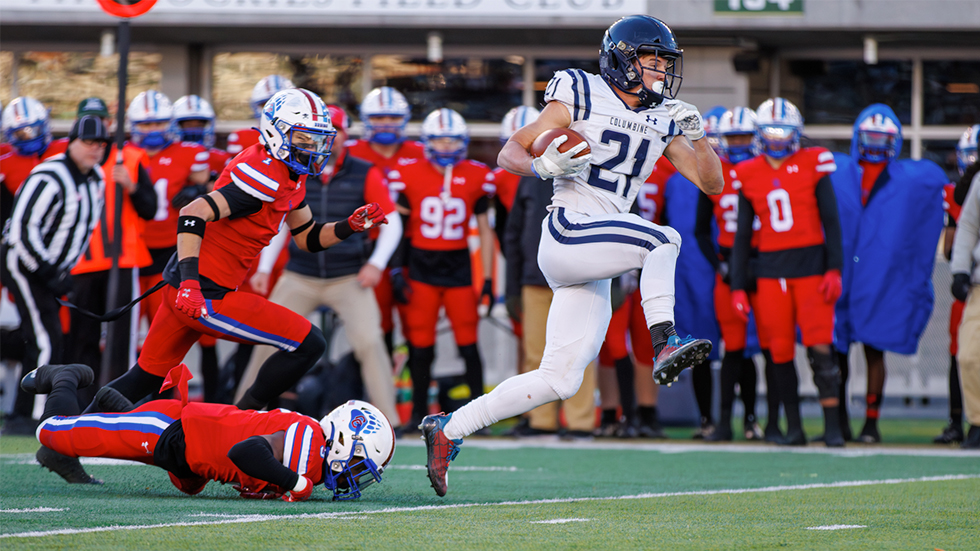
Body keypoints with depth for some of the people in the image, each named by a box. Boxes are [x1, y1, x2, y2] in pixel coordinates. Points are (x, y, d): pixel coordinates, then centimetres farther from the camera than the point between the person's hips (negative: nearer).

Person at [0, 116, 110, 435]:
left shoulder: (97, 180, 7)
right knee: (47, 343, -15)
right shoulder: (50, 179, -22)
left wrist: (64, 272, 10)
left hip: (51, 268, 9)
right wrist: (48, 273, -22)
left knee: (40, 342, 7)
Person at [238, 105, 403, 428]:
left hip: (349, 280, -2)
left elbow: (392, 221, 0)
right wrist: (263, 268, 8)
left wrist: (376, 263, -11)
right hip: (300, 278, 2)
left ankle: (388, 420, -8)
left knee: (369, 343, -15)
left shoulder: (364, 175, -4)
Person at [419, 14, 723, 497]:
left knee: (560, 380, 3)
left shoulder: (662, 121, 14)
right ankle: (664, 347, -34)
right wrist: (543, 167, -20)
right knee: (663, 239, -27)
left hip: (594, 266, 7)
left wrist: (696, 136, -2)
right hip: (567, 234, -7)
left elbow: (711, 183, 14)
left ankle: (448, 429, 13)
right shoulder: (579, 99, -2)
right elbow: (508, 154, 1)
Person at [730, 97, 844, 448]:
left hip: (811, 266, -2)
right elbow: (742, 235, 13)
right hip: (771, 270, 2)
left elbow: (831, 221, 2)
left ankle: (832, 425, -4)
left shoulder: (813, 165, 1)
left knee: (820, 347, -9)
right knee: (781, 352, 1)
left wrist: (834, 270, -7)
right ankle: (794, 427, 11)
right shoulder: (748, 175, 8)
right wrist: (738, 286, 8)